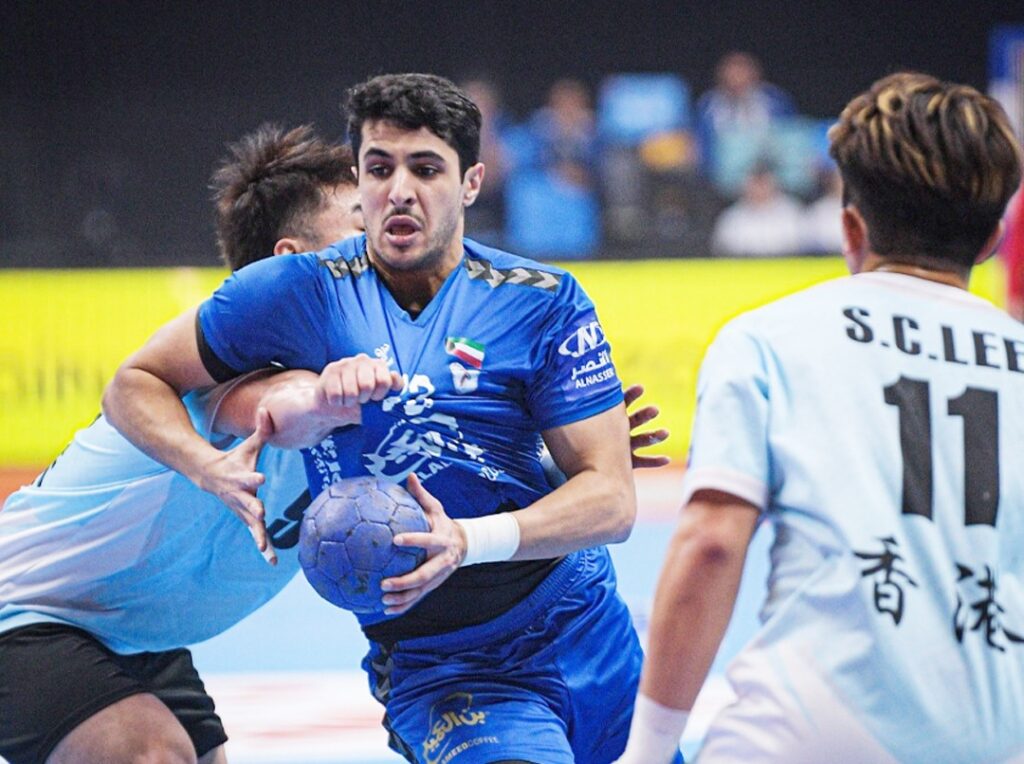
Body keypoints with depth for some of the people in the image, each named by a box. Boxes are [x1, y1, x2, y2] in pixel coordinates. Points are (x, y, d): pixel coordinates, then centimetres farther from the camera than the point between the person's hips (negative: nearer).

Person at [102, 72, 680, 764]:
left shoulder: (545, 303, -5)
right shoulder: (298, 292, -6)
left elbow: (611, 499, -11)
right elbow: (134, 384, 3)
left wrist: (471, 540, -28)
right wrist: (209, 467, -17)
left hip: (588, 637, 3)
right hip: (434, 672, -3)